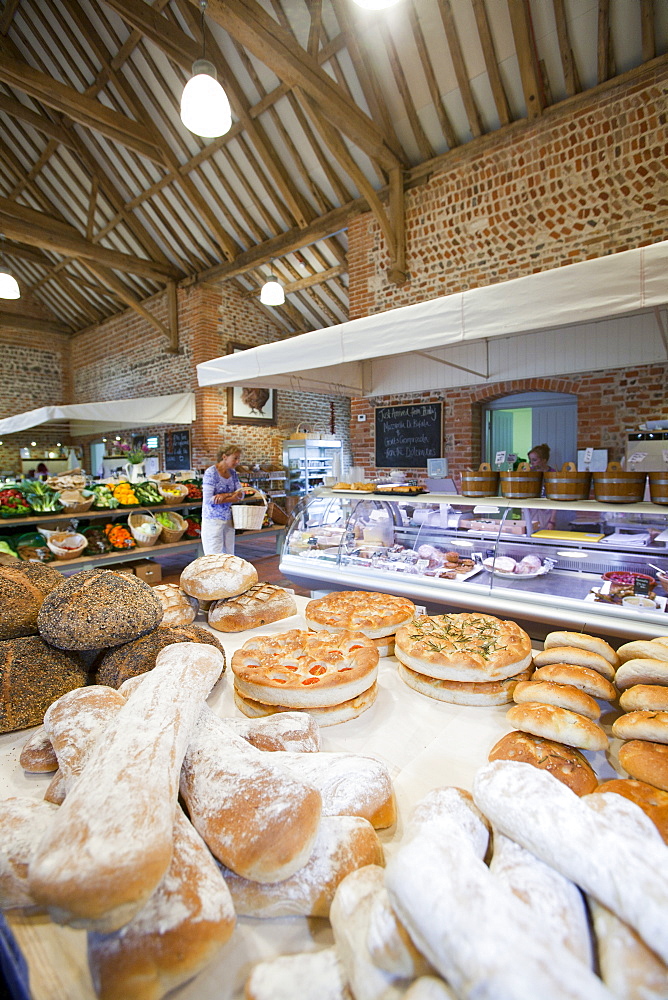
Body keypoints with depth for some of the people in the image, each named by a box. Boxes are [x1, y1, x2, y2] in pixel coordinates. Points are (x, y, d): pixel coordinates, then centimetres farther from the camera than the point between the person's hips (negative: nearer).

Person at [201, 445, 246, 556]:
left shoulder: (232, 472, 8)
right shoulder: (211, 472, -13)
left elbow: (241, 494, 2)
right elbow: (208, 499, -19)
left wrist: (226, 495, -17)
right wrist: (232, 498, -14)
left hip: (228, 519, 7)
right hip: (213, 519, -7)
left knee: (229, 555, 10)